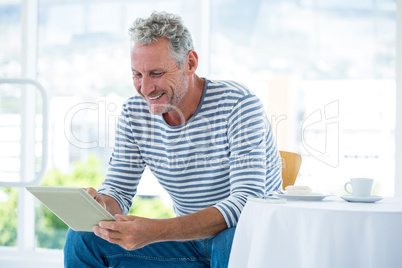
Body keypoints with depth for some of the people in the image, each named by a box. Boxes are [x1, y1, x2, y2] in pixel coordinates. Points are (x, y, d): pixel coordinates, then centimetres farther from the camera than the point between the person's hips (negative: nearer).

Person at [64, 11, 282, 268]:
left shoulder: (239, 105, -21)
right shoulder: (133, 113, -2)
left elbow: (248, 201, -31)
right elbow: (119, 191, 1)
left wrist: (156, 231, -42)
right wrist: (101, 205, -27)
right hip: (188, 238, 5)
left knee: (233, 242, -40)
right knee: (83, 237, -11)